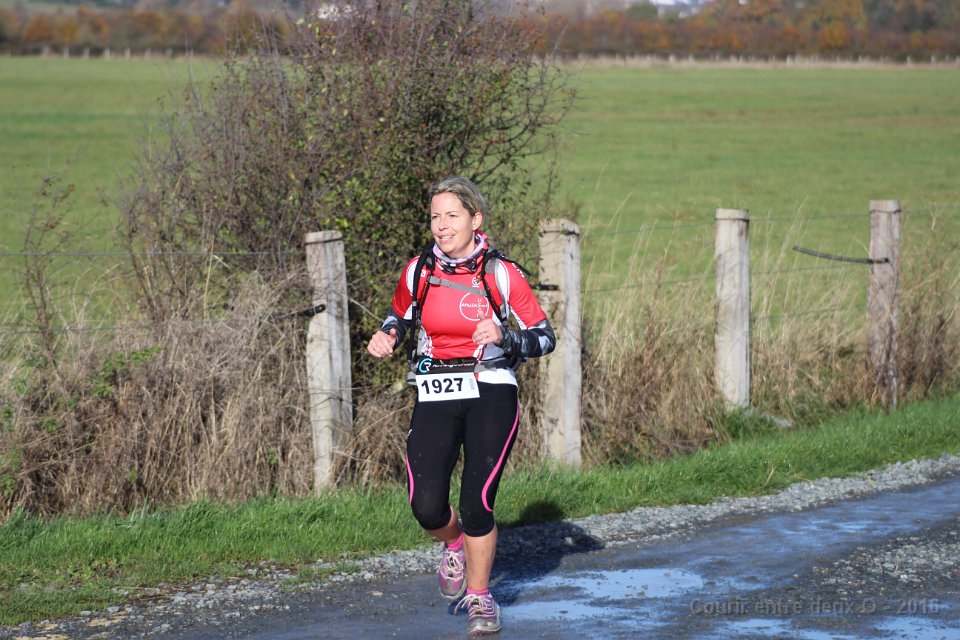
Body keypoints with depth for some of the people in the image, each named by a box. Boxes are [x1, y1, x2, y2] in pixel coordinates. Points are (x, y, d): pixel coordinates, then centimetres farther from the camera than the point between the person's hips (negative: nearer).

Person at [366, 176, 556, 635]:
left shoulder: (501, 273, -5)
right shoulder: (418, 271, 3)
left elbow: (545, 338, -2)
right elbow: (401, 316, 22)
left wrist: (503, 337, -21)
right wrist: (386, 338, -1)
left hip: (491, 394, -2)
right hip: (435, 398, 2)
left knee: (476, 503, -11)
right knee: (426, 507, -12)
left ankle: (479, 599, 13)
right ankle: (455, 545, 25)